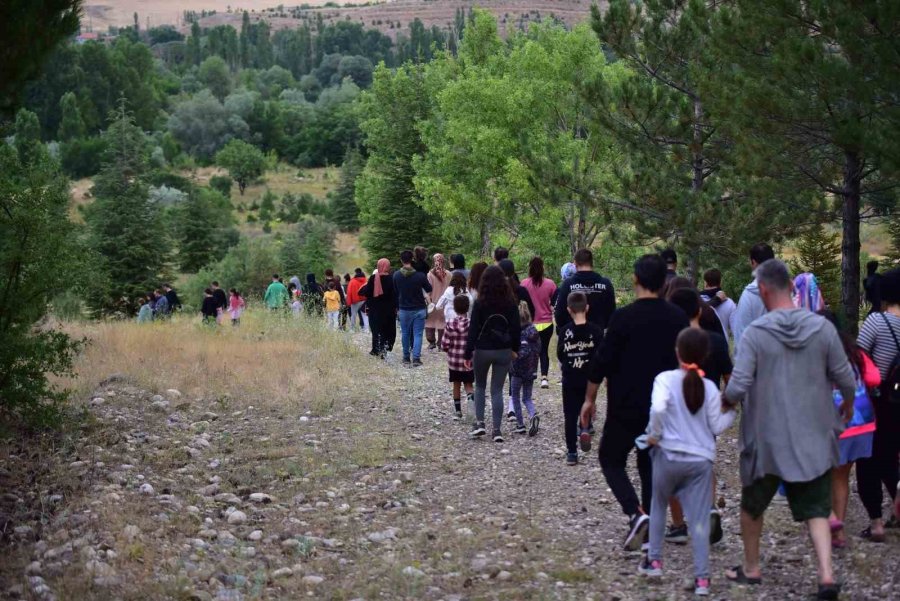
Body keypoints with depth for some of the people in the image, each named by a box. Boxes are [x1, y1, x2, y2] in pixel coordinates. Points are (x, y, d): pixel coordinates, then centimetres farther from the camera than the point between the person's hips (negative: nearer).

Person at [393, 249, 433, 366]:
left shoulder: (396, 275, -5)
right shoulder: (420, 275, -13)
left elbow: (395, 293, 5)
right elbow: (429, 289, 2)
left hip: (404, 309, 2)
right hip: (419, 309, -2)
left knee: (405, 334, 14)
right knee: (418, 334, 2)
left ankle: (406, 357, 19)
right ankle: (416, 358, -6)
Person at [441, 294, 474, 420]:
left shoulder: (451, 324, -9)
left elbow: (444, 345, -8)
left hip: (454, 361, 0)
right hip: (469, 361, 0)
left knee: (456, 385, 15)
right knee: (468, 384, 13)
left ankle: (457, 411, 18)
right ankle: (471, 396, -19)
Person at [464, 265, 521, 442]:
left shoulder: (480, 303, -11)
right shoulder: (511, 304, -3)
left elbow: (473, 330, -9)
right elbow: (516, 329, 2)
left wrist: (468, 354, -3)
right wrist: (515, 349, 16)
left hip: (483, 350, -2)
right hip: (504, 352, 2)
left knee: (480, 386, 19)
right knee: (497, 390, 8)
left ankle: (479, 423, 9)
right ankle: (496, 429, 3)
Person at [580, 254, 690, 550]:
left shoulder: (623, 317, -14)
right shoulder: (678, 318, 1)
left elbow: (602, 362, -11)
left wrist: (590, 398, 1)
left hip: (625, 406, -4)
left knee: (611, 459, 9)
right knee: (651, 463, 16)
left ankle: (635, 513, -12)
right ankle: (651, 526, 16)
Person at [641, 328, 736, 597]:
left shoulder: (666, 379, -8)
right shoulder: (710, 387, 1)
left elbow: (657, 408, -24)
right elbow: (717, 426, 1)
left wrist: (654, 434, -9)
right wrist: (731, 412, 17)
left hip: (669, 455, -1)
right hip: (701, 459, 1)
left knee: (658, 506, 22)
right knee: (699, 520, 2)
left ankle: (654, 560, 29)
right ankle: (702, 578, -2)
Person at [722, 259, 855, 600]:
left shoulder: (754, 333, -13)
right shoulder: (822, 328, -6)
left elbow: (737, 388, -17)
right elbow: (846, 380, 0)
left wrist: (726, 400, 6)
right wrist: (848, 404, 21)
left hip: (767, 438, -2)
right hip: (814, 436, 2)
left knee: (753, 505, 19)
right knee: (816, 508, 9)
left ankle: (751, 568, 32)